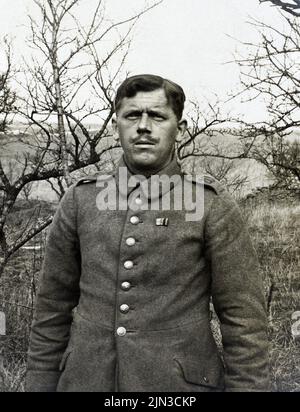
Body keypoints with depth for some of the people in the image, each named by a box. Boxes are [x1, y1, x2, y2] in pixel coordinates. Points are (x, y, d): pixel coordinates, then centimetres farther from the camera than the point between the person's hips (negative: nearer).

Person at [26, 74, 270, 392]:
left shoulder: (213, 206, -6)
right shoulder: (78, 201, 1)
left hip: (180, 382, -2)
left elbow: (244, 319, -6)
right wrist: (40, 383, 6)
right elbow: (52, 310, 6)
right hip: (85, 379, 3)